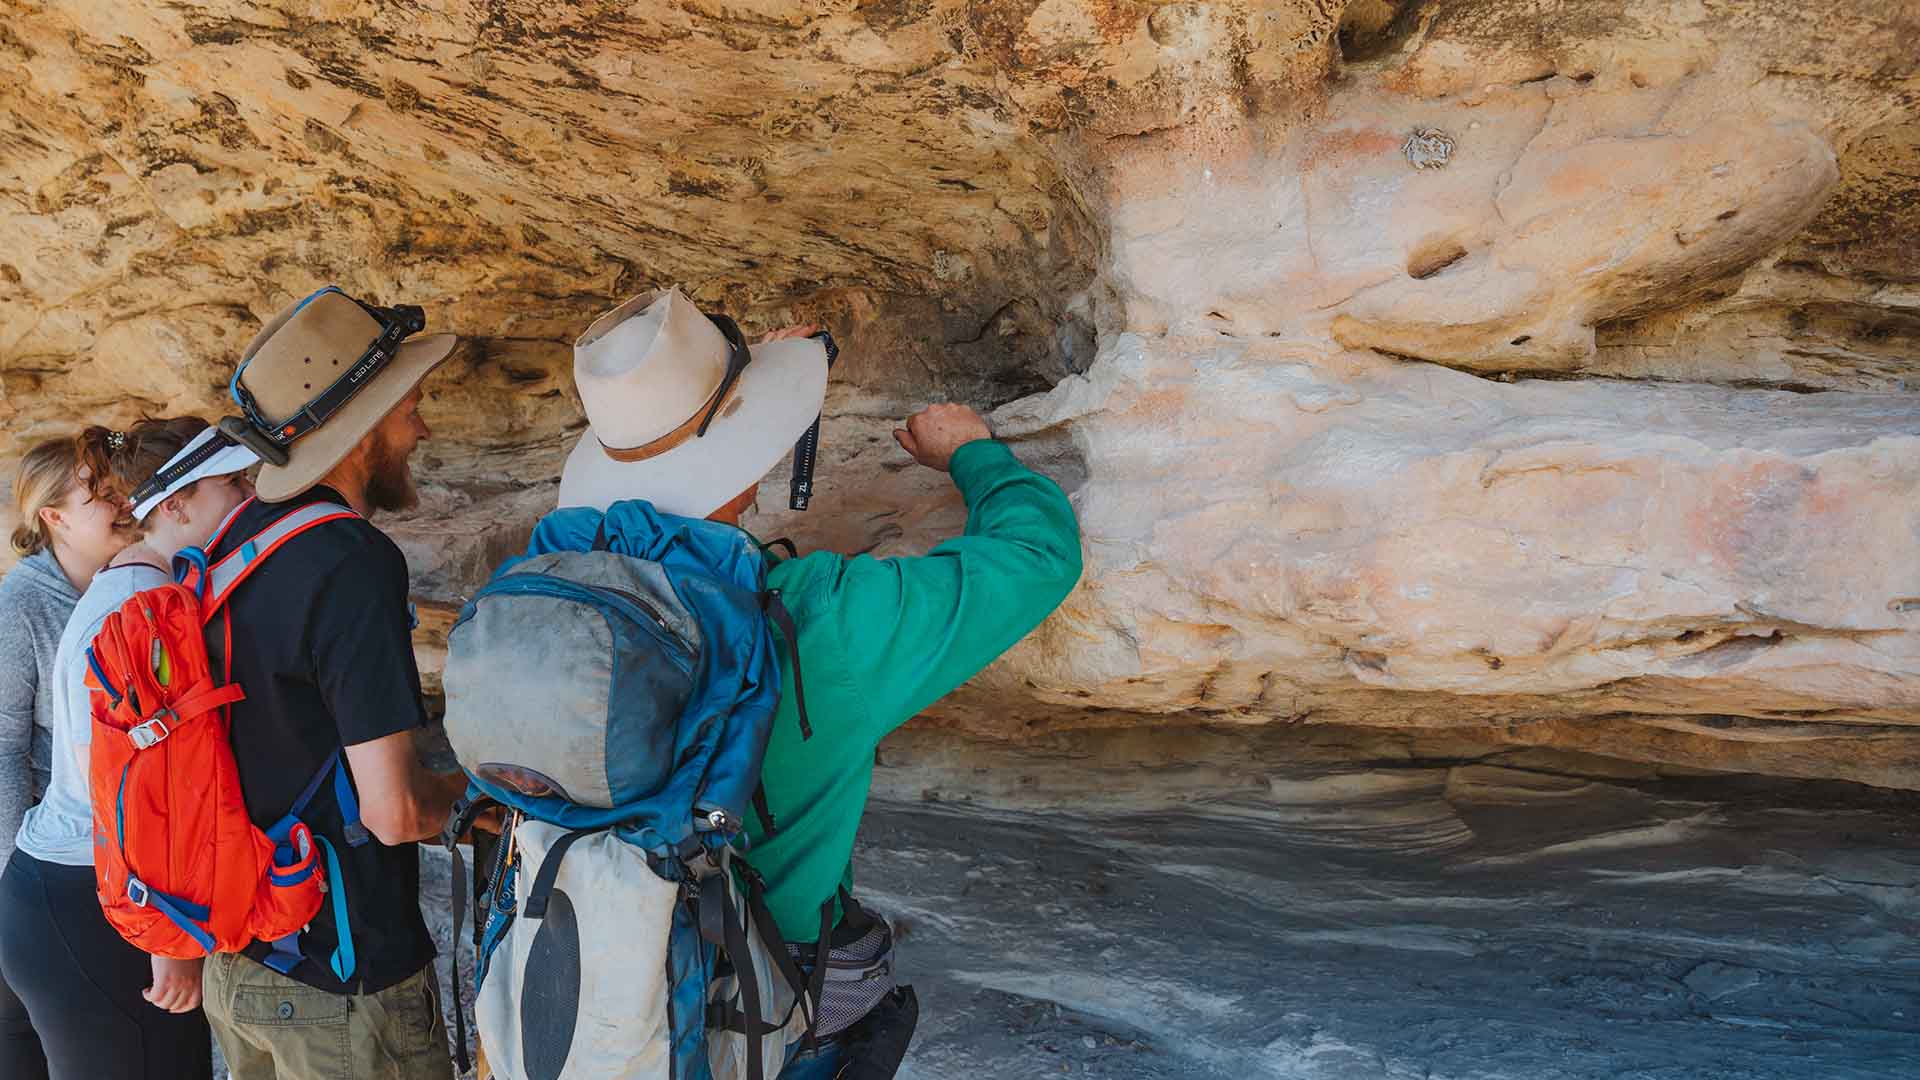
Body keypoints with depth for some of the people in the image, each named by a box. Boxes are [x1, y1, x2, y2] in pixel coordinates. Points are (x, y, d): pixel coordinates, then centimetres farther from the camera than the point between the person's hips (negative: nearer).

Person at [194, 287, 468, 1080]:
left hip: (237, 965, 8)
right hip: (341, 987, -8)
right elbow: (392, 811, -24)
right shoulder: (355, 565, -23)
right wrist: (461, 794, -5)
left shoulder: (233, 543, 3)